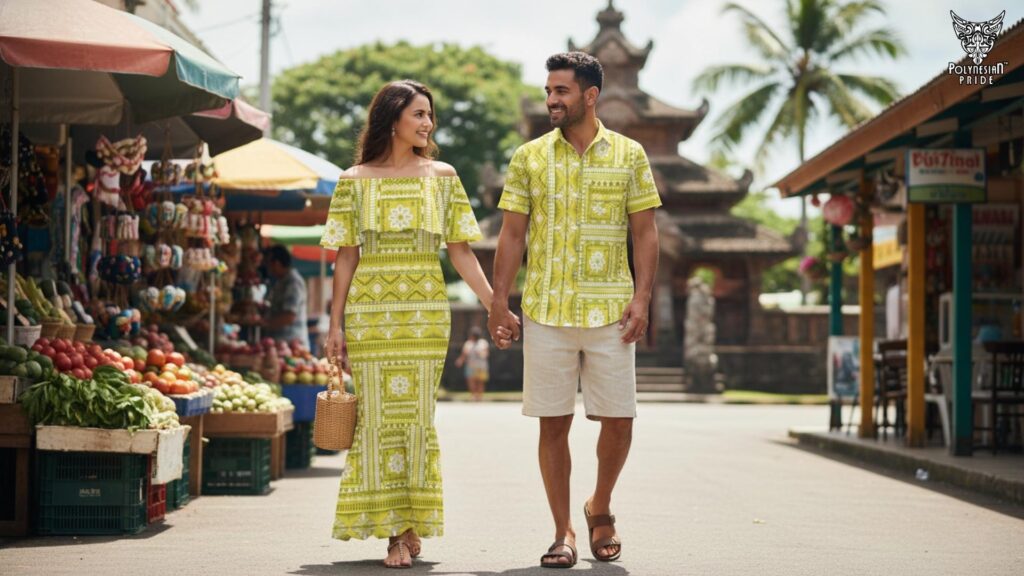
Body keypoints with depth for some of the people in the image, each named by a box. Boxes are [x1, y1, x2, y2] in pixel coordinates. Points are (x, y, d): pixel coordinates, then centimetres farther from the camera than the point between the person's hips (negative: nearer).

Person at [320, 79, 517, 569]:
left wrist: (495, 306, -1)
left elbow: (460, 251, 7)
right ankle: (394, 532, 2)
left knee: (417, 416, 0)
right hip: (369, 313, -1)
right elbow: (346, 256, 6)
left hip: (425, 312, 1)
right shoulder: (355, 180, 5)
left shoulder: (441, 176, 8)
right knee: (378, 417, -2)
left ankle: (412, 526, 8)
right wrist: (335, 324, 1)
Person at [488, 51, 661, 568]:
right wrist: (499, 303, -1)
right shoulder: (529, 157, 7)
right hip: (545, 310, 0)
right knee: (553, 423, 2)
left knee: (619, 420, 0)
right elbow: (512, 234, 6)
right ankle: (563, 532, 11)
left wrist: (642, 299, -6)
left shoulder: (629, 155, 5)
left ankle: (600, 508, 25)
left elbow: (644, 233, 5)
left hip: (610, 311, 0)